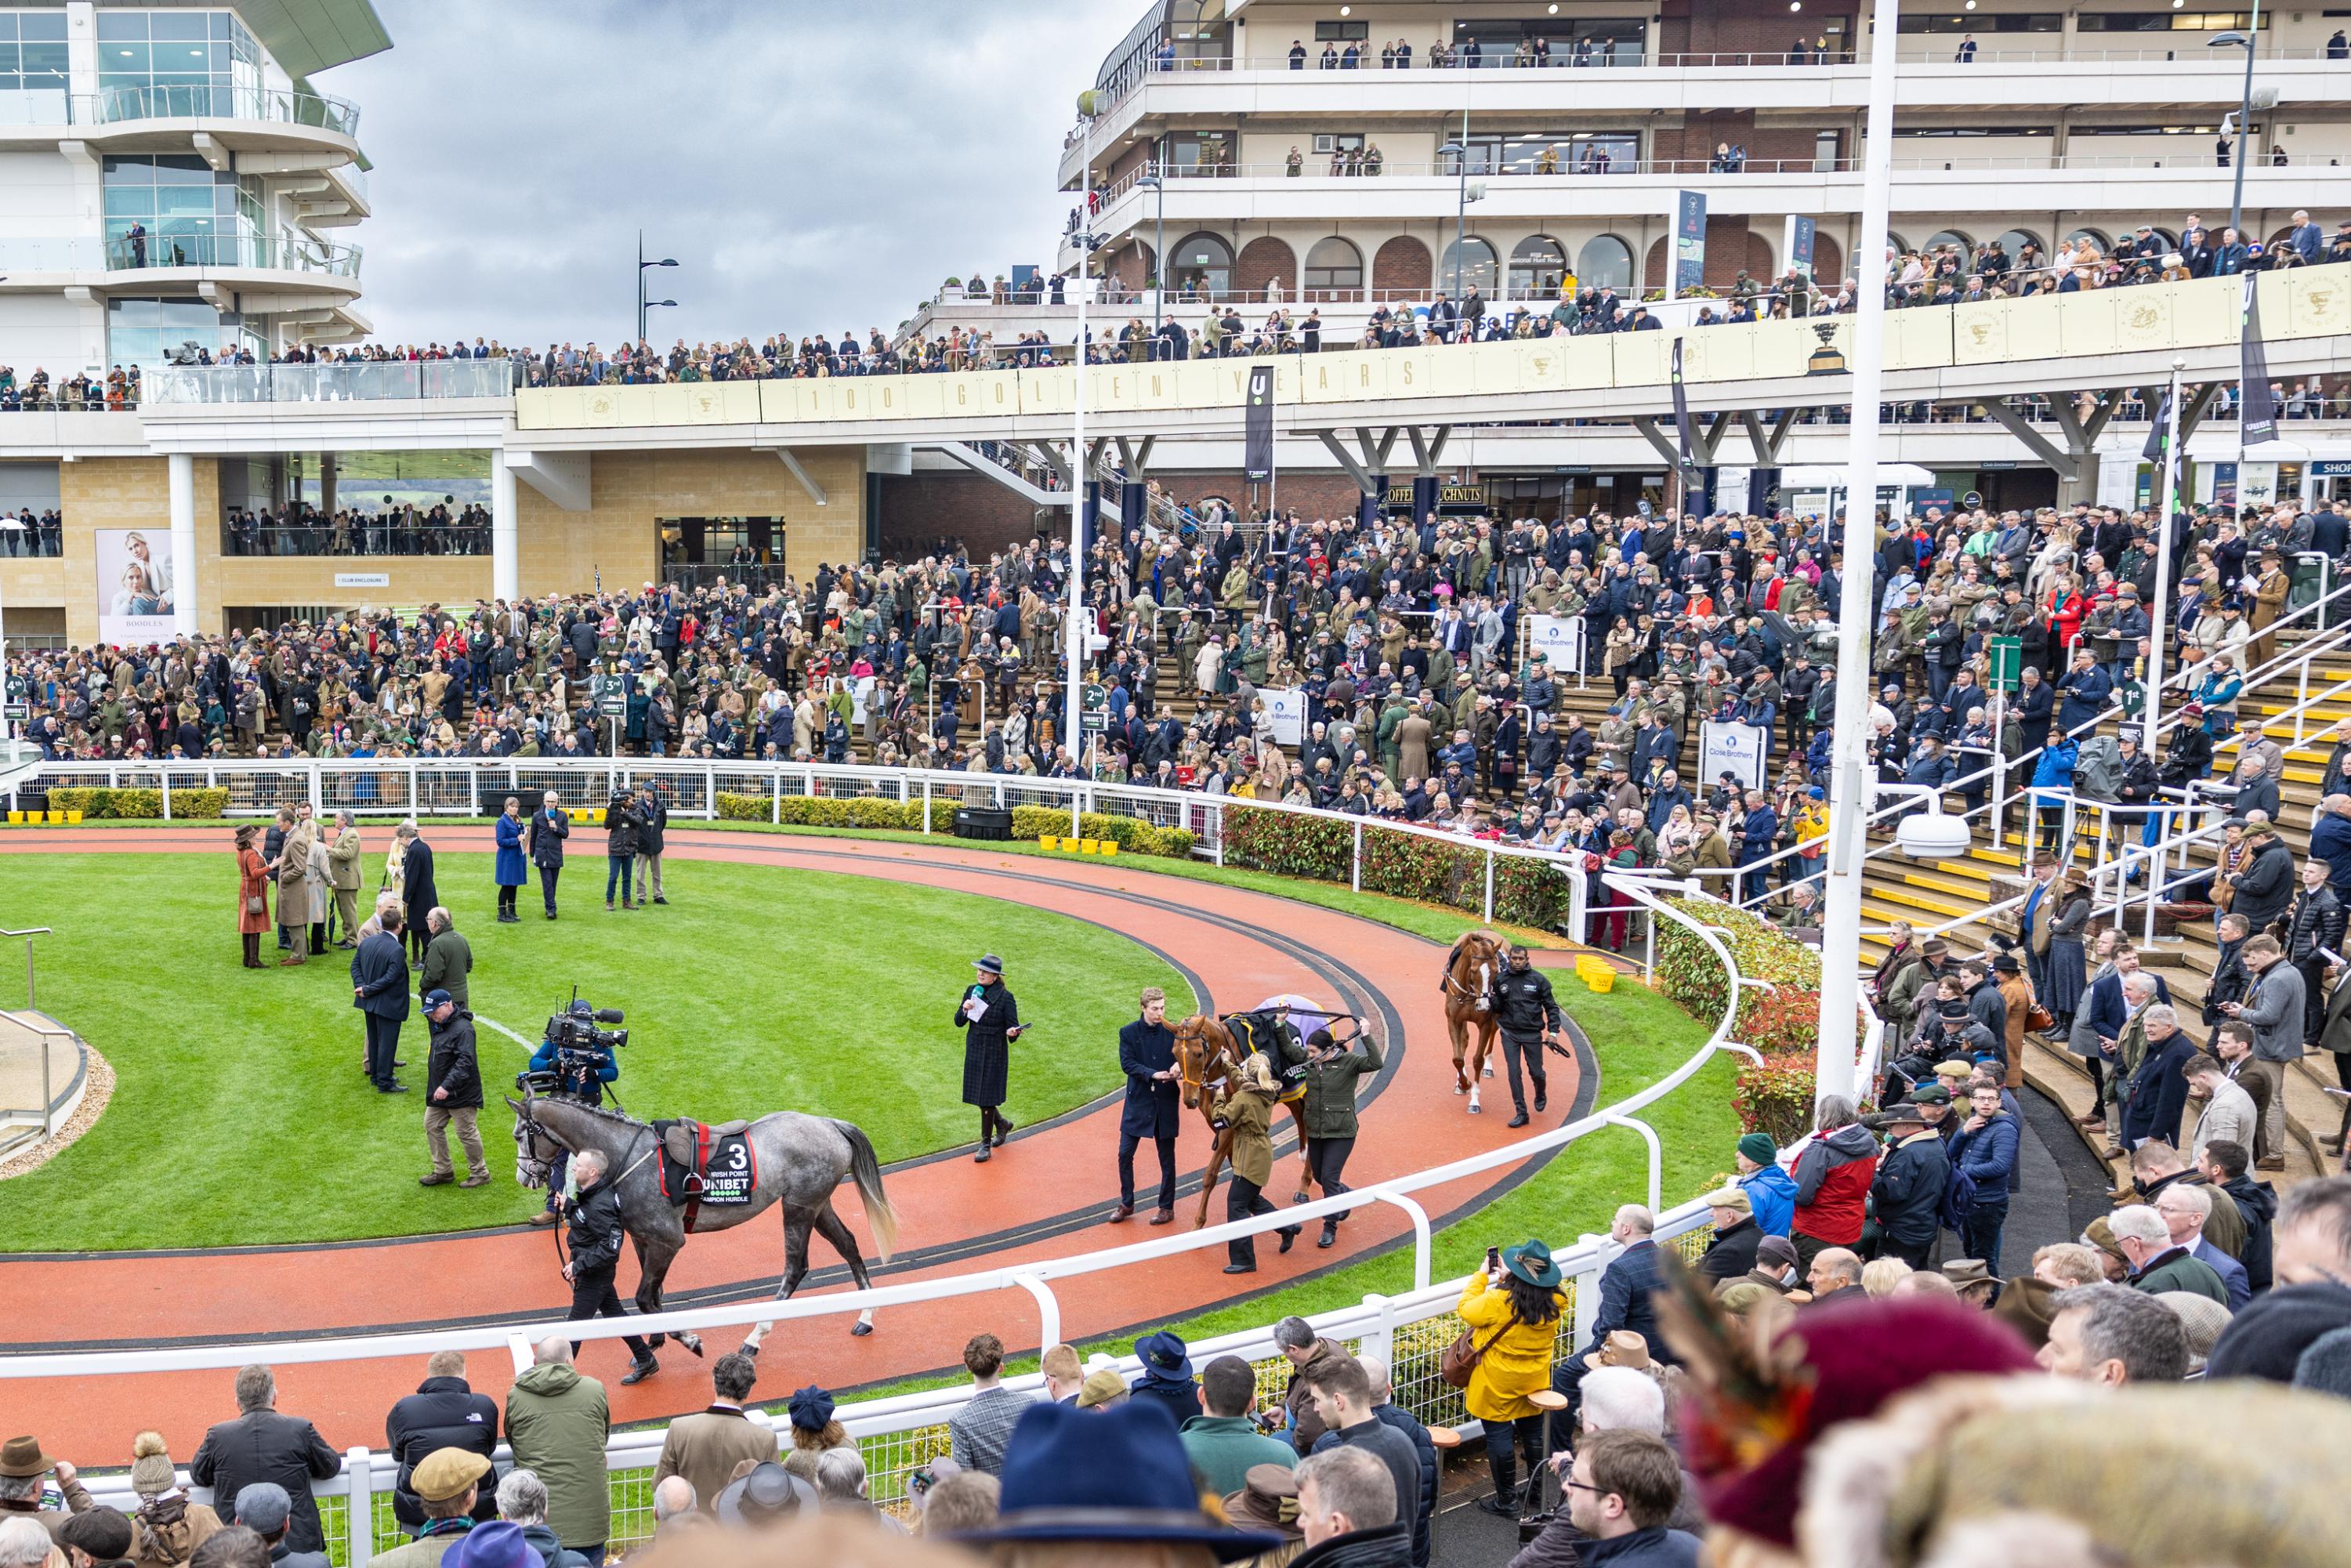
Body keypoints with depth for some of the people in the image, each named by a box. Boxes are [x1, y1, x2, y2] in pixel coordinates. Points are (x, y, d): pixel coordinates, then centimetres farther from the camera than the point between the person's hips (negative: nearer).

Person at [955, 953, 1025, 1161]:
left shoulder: (1005, 998, -14)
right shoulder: (972, 991, 2)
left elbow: (1013, 1028, -11)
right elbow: (959, 1023, 5)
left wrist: (1012, 1032, -35)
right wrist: (964, 1010, -15)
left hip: (994, 1054, -6)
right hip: (973, 1051, 6)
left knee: (987, 1098, -1)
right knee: (978, 1095, 14)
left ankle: (985, 1145, 13)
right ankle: (1002, 1124, 41)